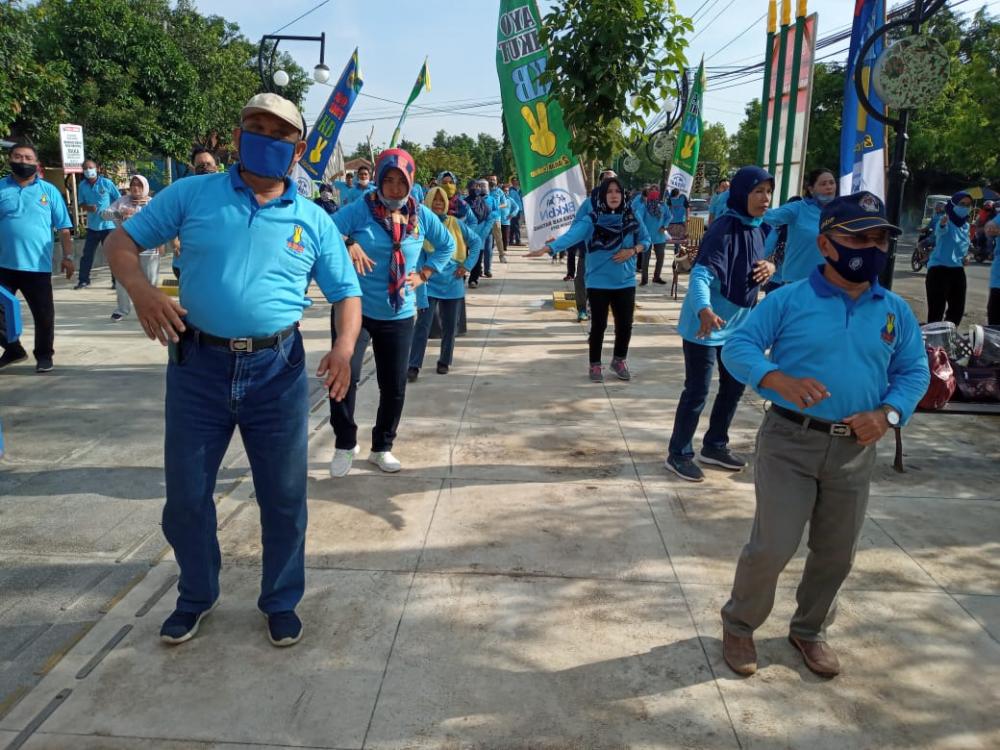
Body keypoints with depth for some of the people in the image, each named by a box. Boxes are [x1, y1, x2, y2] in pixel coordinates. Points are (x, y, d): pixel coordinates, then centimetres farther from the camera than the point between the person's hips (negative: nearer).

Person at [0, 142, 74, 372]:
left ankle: (44, 355, 22)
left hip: (37, 265, -1)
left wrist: (67, 256, -1)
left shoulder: (49, 191, 4)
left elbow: (63, 228, 6)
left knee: (44, 314, 5)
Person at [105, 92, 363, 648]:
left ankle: (281, 602, 31)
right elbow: (122, 241, 6)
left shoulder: (314, 221, 4)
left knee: (285, 496, 8)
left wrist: (345, 347, -14)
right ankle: (196, 596, 37)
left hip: (278, 371, 0)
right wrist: (141, 288, -16)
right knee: (186, 494, 12)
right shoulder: (192, 194, 3)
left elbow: (347, 293, 5)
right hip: (198, 365, 0)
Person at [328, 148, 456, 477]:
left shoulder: (421, 215, 3)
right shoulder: (359, 209, -8)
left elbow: (447, 245, 18)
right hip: (354, 309, -3)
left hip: (399, 315, 4)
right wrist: (348, 246, -29)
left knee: (394, 386, 8)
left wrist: (424, 275, 7)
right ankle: (345, 444, 9)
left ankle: (382, 447, 29)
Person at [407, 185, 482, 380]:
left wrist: (467, 265, 1)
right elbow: (418, 258, -4)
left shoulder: (455, 224, 1)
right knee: (423, 324, -9)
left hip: (452, 283, 2)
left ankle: (444, 362, 26)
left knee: (450, 326, 10)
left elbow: (476, 241, 10)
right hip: (429, 284, -2)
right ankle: (414, 366, -6)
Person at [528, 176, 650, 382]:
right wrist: (547, 248, -42)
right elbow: (570, 236, -26)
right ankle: (595, 365, 23)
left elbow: (645, 240, 12)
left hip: (625, 282, 3)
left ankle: (620, 361, 32)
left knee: (625, 325, 8)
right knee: (598, 325, 4)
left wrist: (632, 251, -9)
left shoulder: (631, 219, -1)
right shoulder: (591, 221, -12)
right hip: (598, 283, -3)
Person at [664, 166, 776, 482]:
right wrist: (704, 310, -50)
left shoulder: (756, 228, 5)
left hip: (737, 323, 9)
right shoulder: (724, 228, -20)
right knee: (697, 391, -2)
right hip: (706, 325, -9)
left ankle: (715, 446, 34)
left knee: (734, 385, 17)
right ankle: (678, 454, 14)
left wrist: (769, 268, -6)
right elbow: (701, 274, -32)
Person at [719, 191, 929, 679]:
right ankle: (739, 626, 22)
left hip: (855, 450, 5)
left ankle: (809, 631, 39)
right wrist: (779, 379, -31)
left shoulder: (896, 312, 4)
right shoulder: (788, 300, -9)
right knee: (773, 546, -4)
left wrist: (888, 414, -10)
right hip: (789, 442, -4)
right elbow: (737, 347, -12)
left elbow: (914, 372, 9)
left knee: (836, 553, 15)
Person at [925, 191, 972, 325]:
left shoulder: (966, 225, 11)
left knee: (958, 309, 12)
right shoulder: (946, 221, -12)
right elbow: (940, 231, -37)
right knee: (937, 310, -12)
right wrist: (942, 224, -60)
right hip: (939, 268, -8)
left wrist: (964, 257, 9)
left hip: (957, 270, 8)